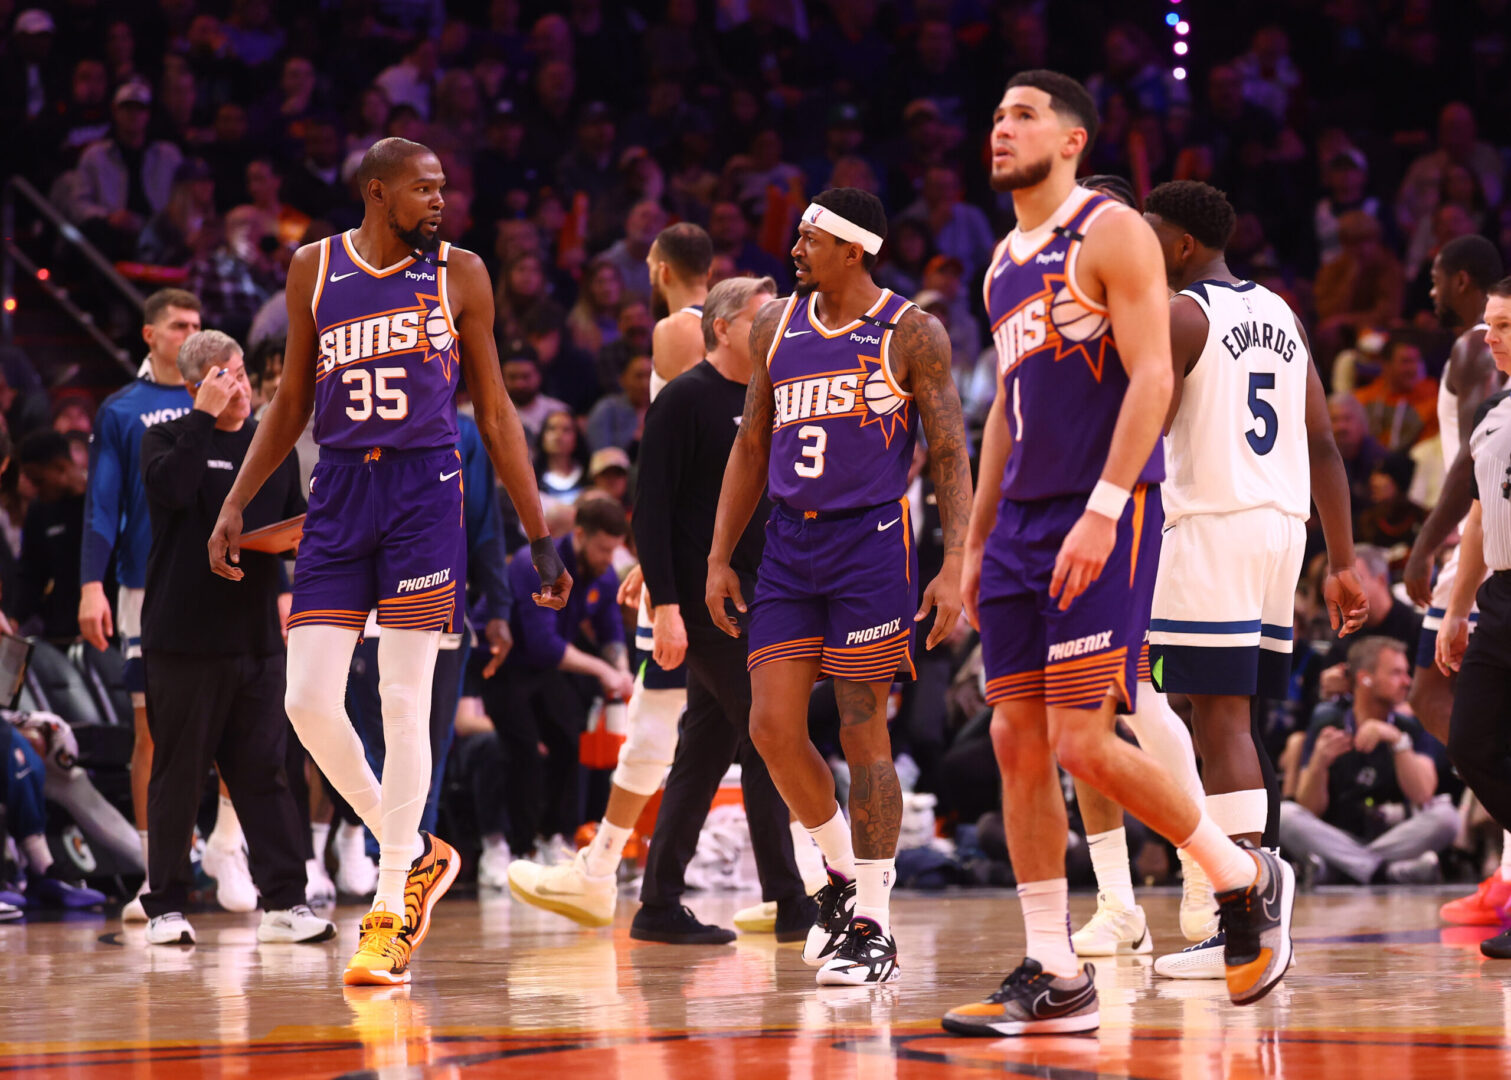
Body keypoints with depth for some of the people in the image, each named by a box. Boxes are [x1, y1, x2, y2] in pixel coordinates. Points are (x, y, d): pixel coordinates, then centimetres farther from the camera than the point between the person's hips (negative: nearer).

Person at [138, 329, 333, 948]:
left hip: (256, 638, 4)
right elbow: (169, 488, -22)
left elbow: (299, 525, 21)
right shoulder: (169, 439, 0)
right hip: (183, 637, -4)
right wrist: (205, 417, -19)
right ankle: (165, 907, 6)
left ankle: (284, 902, 4)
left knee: (263, 771, 3)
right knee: (177, 772, 0)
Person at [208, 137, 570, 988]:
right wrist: (236, 505, 8)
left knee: (405, 705, -7)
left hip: (424, 490, -2)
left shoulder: (458, 274, 4)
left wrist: (540, 536, 4)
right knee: (308, 701, -7)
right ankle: (414, 853, 15)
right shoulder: (314, 270, 8)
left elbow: (496, 412, 7)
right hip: (340, 493, 2)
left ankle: (391, 911, 1)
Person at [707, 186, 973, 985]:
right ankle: (843, 871, 21)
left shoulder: (910, 334, -4)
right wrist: (719, 557, 12)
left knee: (862, 734, -4)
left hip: (870, 541, -5)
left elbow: (950, 456, -5)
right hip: (789, 545, 5)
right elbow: (752, 448, 18)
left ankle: (873, 927, 3)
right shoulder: (777, 327, 11)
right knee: (772, 727, -3)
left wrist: (956, 567, -14)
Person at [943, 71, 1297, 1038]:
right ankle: (1054, 978, 6)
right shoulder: (1005, 263, 19)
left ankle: (1247, 879, 7)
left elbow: (1151, 379, -14)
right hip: (1023, 522, 8)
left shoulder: (1112, 233, -7)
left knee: (1083, 742, -13)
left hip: (1104, 517, -8)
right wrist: (976, 542, 20)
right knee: (1018, 742, 2)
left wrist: (1102, 513, -22)